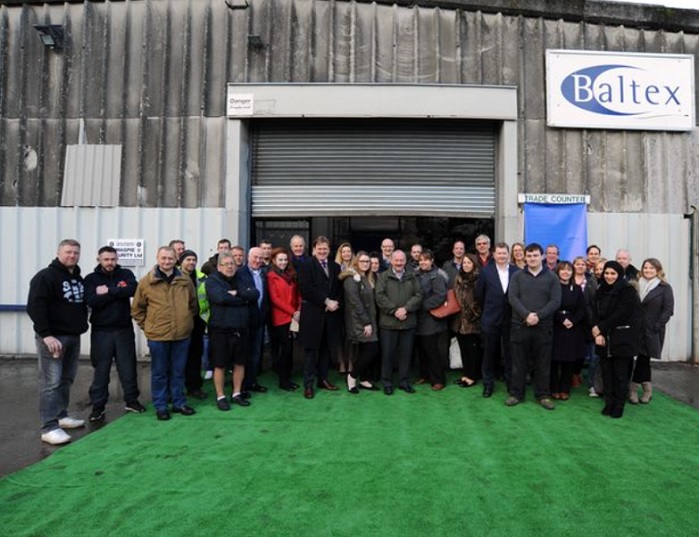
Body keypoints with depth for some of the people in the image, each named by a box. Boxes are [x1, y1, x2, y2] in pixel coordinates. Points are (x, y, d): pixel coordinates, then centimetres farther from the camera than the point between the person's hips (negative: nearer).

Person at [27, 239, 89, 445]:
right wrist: (46, 334, -23)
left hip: (73, 336, 8)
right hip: (52, 337, -8)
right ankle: (49, 427, -6)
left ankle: (61, 415, 26)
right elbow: (35, 307, -18)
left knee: (66, 379, 13)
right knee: (51, 382, -8)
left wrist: (81, 325, 13)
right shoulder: (45, 276, -10)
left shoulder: (78, 278, 15)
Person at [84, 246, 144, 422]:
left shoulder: (126, 274, 4)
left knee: (128, 367, 9)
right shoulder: (91, 279, 0)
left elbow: (133, 289, -16)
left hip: (124, 329, 1)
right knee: (101, 370, 5)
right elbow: (92, 301, -16)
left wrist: (109, 290, -15)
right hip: (101, 331, -1)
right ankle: (98, 406, 16)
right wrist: (118, 292, -15)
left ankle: (131, 400, 23)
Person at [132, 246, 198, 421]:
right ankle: (160, 406, 20)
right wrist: (147, 326, 2)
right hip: (157, 336, -2)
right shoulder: (146, 282, -3)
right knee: (159, 373, 9)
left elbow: (193, 304, 15)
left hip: (182, 334, 2)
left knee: (178, 372, 13)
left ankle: (179, 403, 26)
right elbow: (137, 309, 4)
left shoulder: (185, 281, 3)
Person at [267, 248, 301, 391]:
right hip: (280, 318, -5)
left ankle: (288, 378, 17)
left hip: (293, 317, 6)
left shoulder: (291, 275, 15)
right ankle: (283, 380, 7)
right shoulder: (271, 276, -4)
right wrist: (292, 312, -12)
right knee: (285, 348, -3)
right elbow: (275, 299, -10)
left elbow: (297, 294, 15)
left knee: (289, 348, 8)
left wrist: (298, 311, -2)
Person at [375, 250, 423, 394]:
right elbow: (380, 297, -7)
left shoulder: (412, 277, 11)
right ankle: (387, 382, 15)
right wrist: (394, 311, -14)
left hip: (408, 322, 2)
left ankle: (404, 381, 21)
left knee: (406, 353, 8)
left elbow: (418, 296, 1)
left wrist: (405, 308, -13)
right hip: (388, 322, -2)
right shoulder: (383, 277, 3)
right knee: (387, 353, 3)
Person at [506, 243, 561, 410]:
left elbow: (555, 301, -4)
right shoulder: (517, 276, 5)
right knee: (519, 362, 6)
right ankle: (516, 393, 16)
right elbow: (512, 298, -5)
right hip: (520, 325, 0)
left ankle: (543, 395, 18)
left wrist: (538, 315, -16)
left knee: (543, 363, 7)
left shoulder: (551, 277, 4)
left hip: (543, 326, 0)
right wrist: (526, 315, -18)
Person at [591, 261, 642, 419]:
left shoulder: (628, 290, -6)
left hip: (622, 338, -4)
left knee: (620, 373, 1)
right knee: (606, 372, 4)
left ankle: (619, 406, 12)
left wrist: (600, 327, -12)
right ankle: (609, 403, 15)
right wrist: (598, 333, -9)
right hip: (604, 338, 5)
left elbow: (621, 314, -14)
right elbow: (596, 313, 5)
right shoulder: (601, 291, 11)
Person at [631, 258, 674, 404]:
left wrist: (656, 326, -13)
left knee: (643, 358, 0)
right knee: (643, 358, 4)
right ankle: (646, 388, 15)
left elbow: (668, 310, -7)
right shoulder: (637, 285, 10)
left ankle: (633, 388, 11)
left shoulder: (664, 288, -1)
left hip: (652, 331, -3)